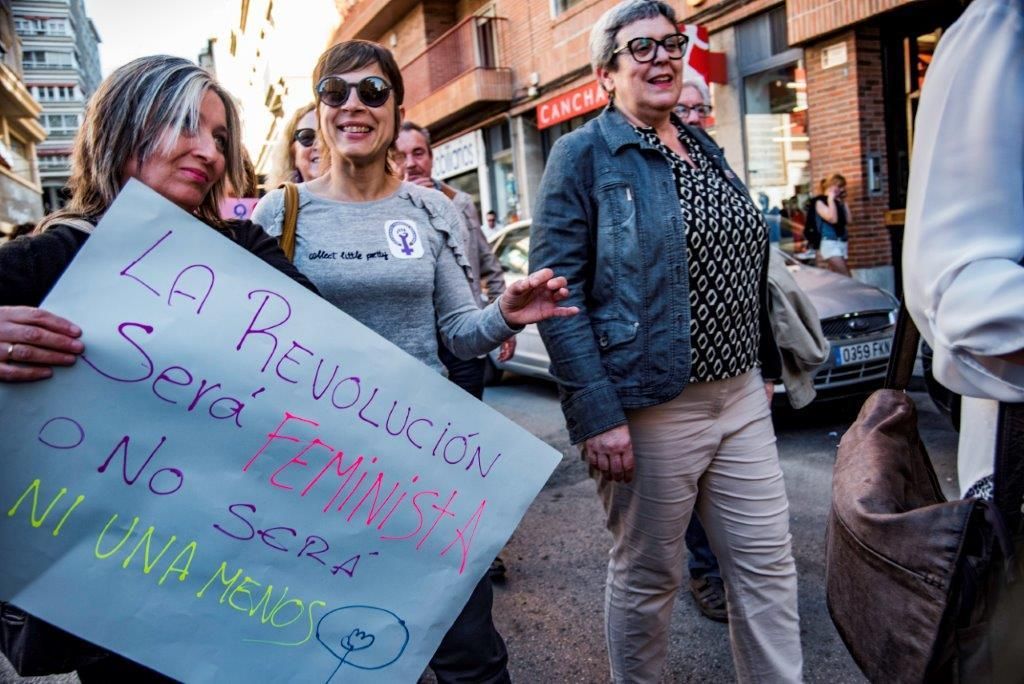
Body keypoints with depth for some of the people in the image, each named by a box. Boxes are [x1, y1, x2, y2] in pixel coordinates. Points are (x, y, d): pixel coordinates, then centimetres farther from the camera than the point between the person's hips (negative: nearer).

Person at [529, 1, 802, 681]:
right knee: (647, 579, 10)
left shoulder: (704, 146, 14)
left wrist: (764, 366, 19)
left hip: (742, 397, 7)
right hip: (649, 408, -6)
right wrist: (597, 415, -20)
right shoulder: (583, 154, -6)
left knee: (769, 566, 12)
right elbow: (557, 291, -14)